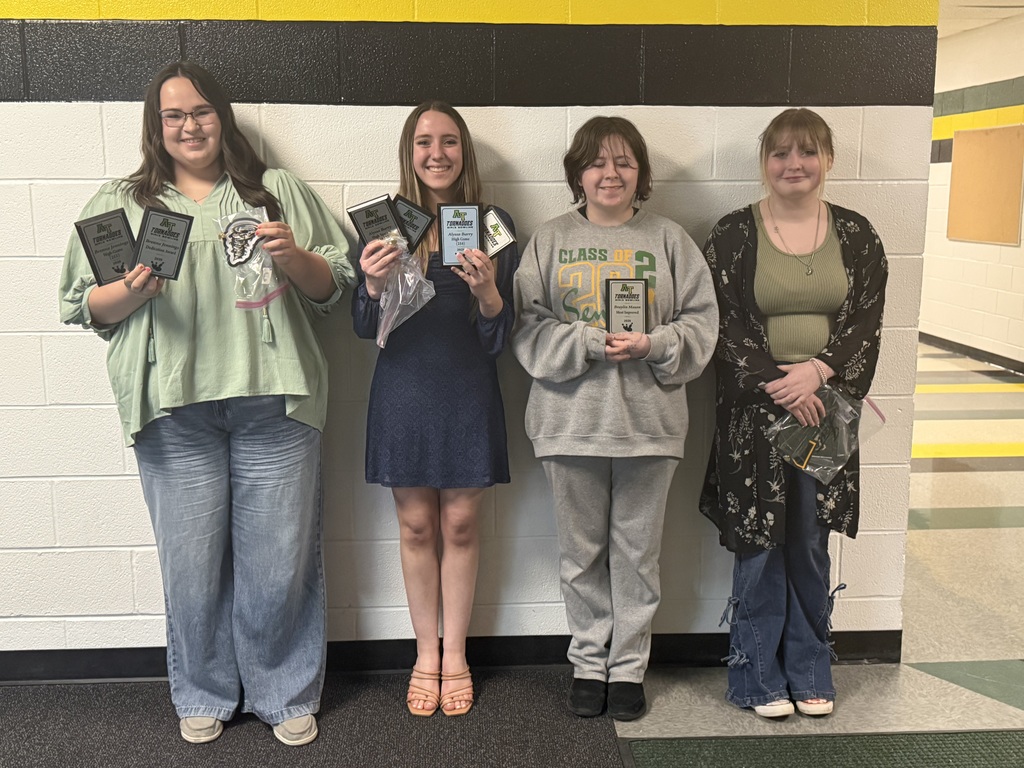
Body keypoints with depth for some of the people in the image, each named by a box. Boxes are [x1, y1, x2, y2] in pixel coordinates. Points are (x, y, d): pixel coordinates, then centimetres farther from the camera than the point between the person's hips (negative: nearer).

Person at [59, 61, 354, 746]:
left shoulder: (281, 192, 14)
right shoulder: (121, 203, 14)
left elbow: (332, 287, 13)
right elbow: (85, 306, 11)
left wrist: (295, 259, -7)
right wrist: (133, 292, -10)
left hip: (273, 400, 0)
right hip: (175, 407, 1)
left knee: (281, 556, 4)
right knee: (191, 560, 6)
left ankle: (286, 695, 24)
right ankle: (204, 696, 28)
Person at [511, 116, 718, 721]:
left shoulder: (669, 240, 5)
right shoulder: (550, 241, 5)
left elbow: (701, 324, 2)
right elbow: (529, 328, -3)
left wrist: (651, 345, -16)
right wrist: (590, 342, -16)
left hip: (649, 422, 0)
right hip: (571, 423, 0)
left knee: (637, 551, 9)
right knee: (582, 551, 11)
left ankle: (629, 666, 25)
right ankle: (589, 662, 28)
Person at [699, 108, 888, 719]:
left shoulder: (856, 235, 7)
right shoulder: (734, 235, 0)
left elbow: (867, 319, 1)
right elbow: (724, 323, -6)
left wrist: (819, 370, -16)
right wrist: (776, 383, -17)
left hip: (826, 407, 2)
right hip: (754, 411, -2)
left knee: (811, 543, 9)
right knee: (759, 544, 3)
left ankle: (809, 671, 25)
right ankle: (760, 677, 18)